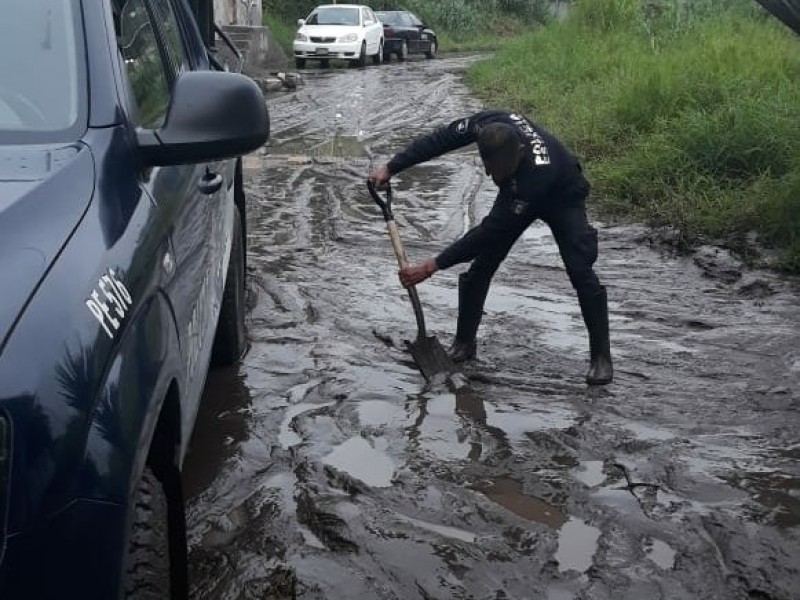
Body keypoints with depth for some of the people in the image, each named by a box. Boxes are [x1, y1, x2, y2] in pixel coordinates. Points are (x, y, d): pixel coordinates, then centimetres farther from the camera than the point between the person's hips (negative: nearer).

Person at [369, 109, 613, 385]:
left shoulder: (537, 172, -46)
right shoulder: (488, 125, -35)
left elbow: (491, 231, -42)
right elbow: (441, 139, -18)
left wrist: (432, 266, -41)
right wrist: (390, 168, -21)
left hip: (561, 197, -5)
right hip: (517, 195, 5)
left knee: (581, 271, -19)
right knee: (480, 266, -5)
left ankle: (601, 356, -4)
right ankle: (464, 341, 9)